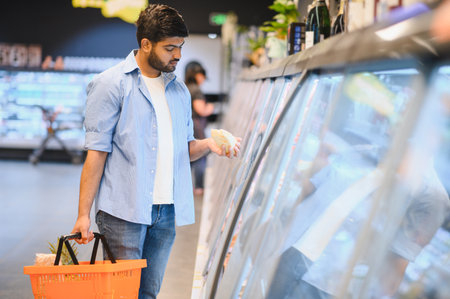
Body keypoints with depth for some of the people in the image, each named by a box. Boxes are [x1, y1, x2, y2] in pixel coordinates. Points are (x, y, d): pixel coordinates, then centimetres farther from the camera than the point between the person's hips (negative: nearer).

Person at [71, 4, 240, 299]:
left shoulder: (179, 90, 15)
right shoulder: (111, 84, -3)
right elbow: (97, 152, -7)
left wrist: (207, 144, -3)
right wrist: (83, 214, -10)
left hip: (166, 211, 6)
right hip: (124, 211, -5)